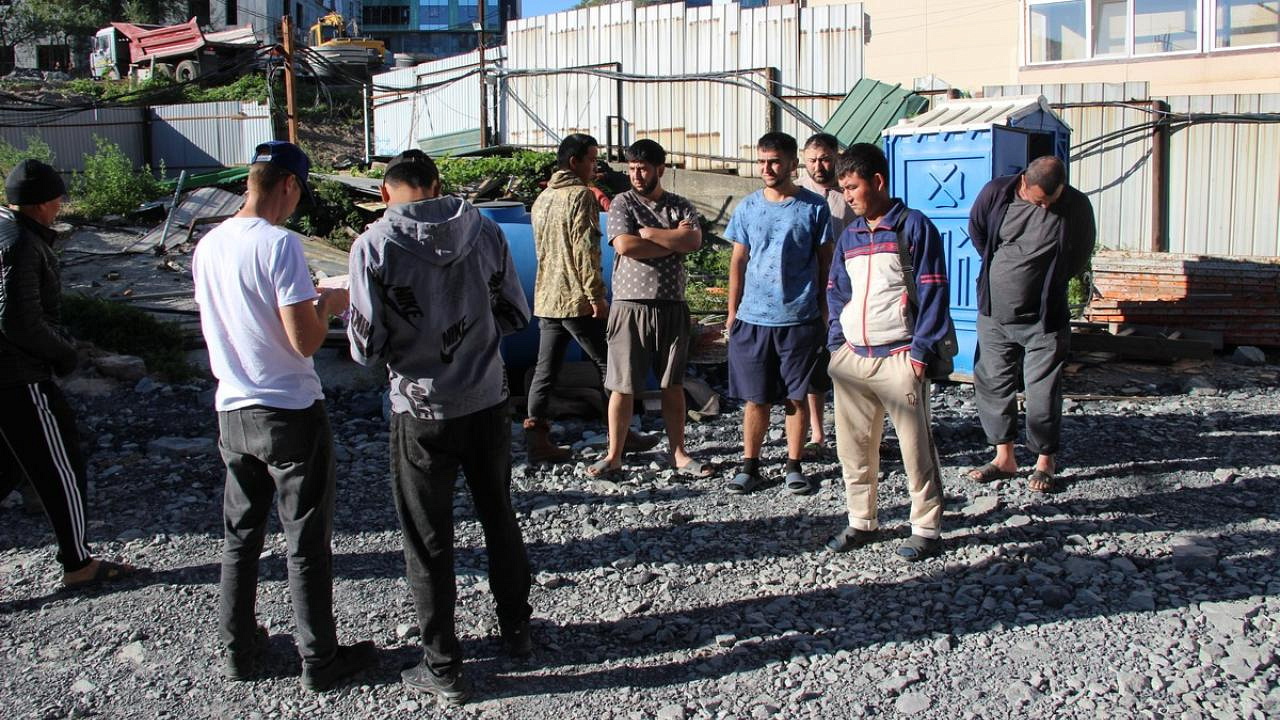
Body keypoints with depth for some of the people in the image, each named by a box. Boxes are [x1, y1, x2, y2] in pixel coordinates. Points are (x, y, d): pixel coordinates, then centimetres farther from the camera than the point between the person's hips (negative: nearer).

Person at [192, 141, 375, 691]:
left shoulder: (208, 247, 4)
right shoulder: (278, 243, -18)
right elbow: (305, 341, -21)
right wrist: (328, 304, -1)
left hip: (232, 413, 7)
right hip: (291, 414, -6)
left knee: (239, 537, 18)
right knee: (307, 543, 6)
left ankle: (238, 650, 29)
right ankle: (319, 659, 17)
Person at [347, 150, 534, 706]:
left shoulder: (374, 245, -13)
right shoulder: (484, 230, -3)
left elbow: (367, 348, -12)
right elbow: (516, 315, 4)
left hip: (422, 413, -3)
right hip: (488, 403, 4)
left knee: (428, 542, 10)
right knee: (499, 519, 23)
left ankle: (444, 669, 20)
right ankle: (516, 629, 39)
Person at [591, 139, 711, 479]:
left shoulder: (680, 206, 8)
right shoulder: (623, 203, 1)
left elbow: (694, 241, -11)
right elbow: (624, 245, -15)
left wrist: (649, 233, -12)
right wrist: (673, 241, -9)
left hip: (672, 306, 2)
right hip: (631, 305, -2)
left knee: (673, 385, 9)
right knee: (622, 386, 1)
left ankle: (678, 454, 18)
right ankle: (614, 455, 12)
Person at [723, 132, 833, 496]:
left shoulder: (814, 207, -1)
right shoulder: (748, 207, 5)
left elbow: (825, 261, 5)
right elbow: (738, 261, 10)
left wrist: (824, 309, 3)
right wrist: (732, 311, 7)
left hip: (800, 318, -1)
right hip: (753, 318, 2)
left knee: (796, 396, 7)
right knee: (756, 398, 6)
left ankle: (794, 466, 19)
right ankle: (750, 466, 17)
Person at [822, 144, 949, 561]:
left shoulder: (914, 227, -4)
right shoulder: (850, 236, 14)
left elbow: (933, 291, -7)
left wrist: (921, 350, -12)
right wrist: (836, 343, 8)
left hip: (898, 356, -6)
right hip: (851, 356, 6)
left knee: (915, 445, 0)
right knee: (852, 445, 9)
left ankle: (927, 529, 10)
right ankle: (862, 523, 22)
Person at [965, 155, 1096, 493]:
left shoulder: (1077, 207, -12)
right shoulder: (996, 193, -8)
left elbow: (1079, 258, 4)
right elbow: (977, 233, 11)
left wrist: (1048, 284, 11)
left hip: (1043, 319, -3)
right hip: (994, 313, 3)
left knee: (1043, 392, 2)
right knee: (992, 383, 9)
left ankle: (1045, 462, 17)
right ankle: (1004, 457, 23)